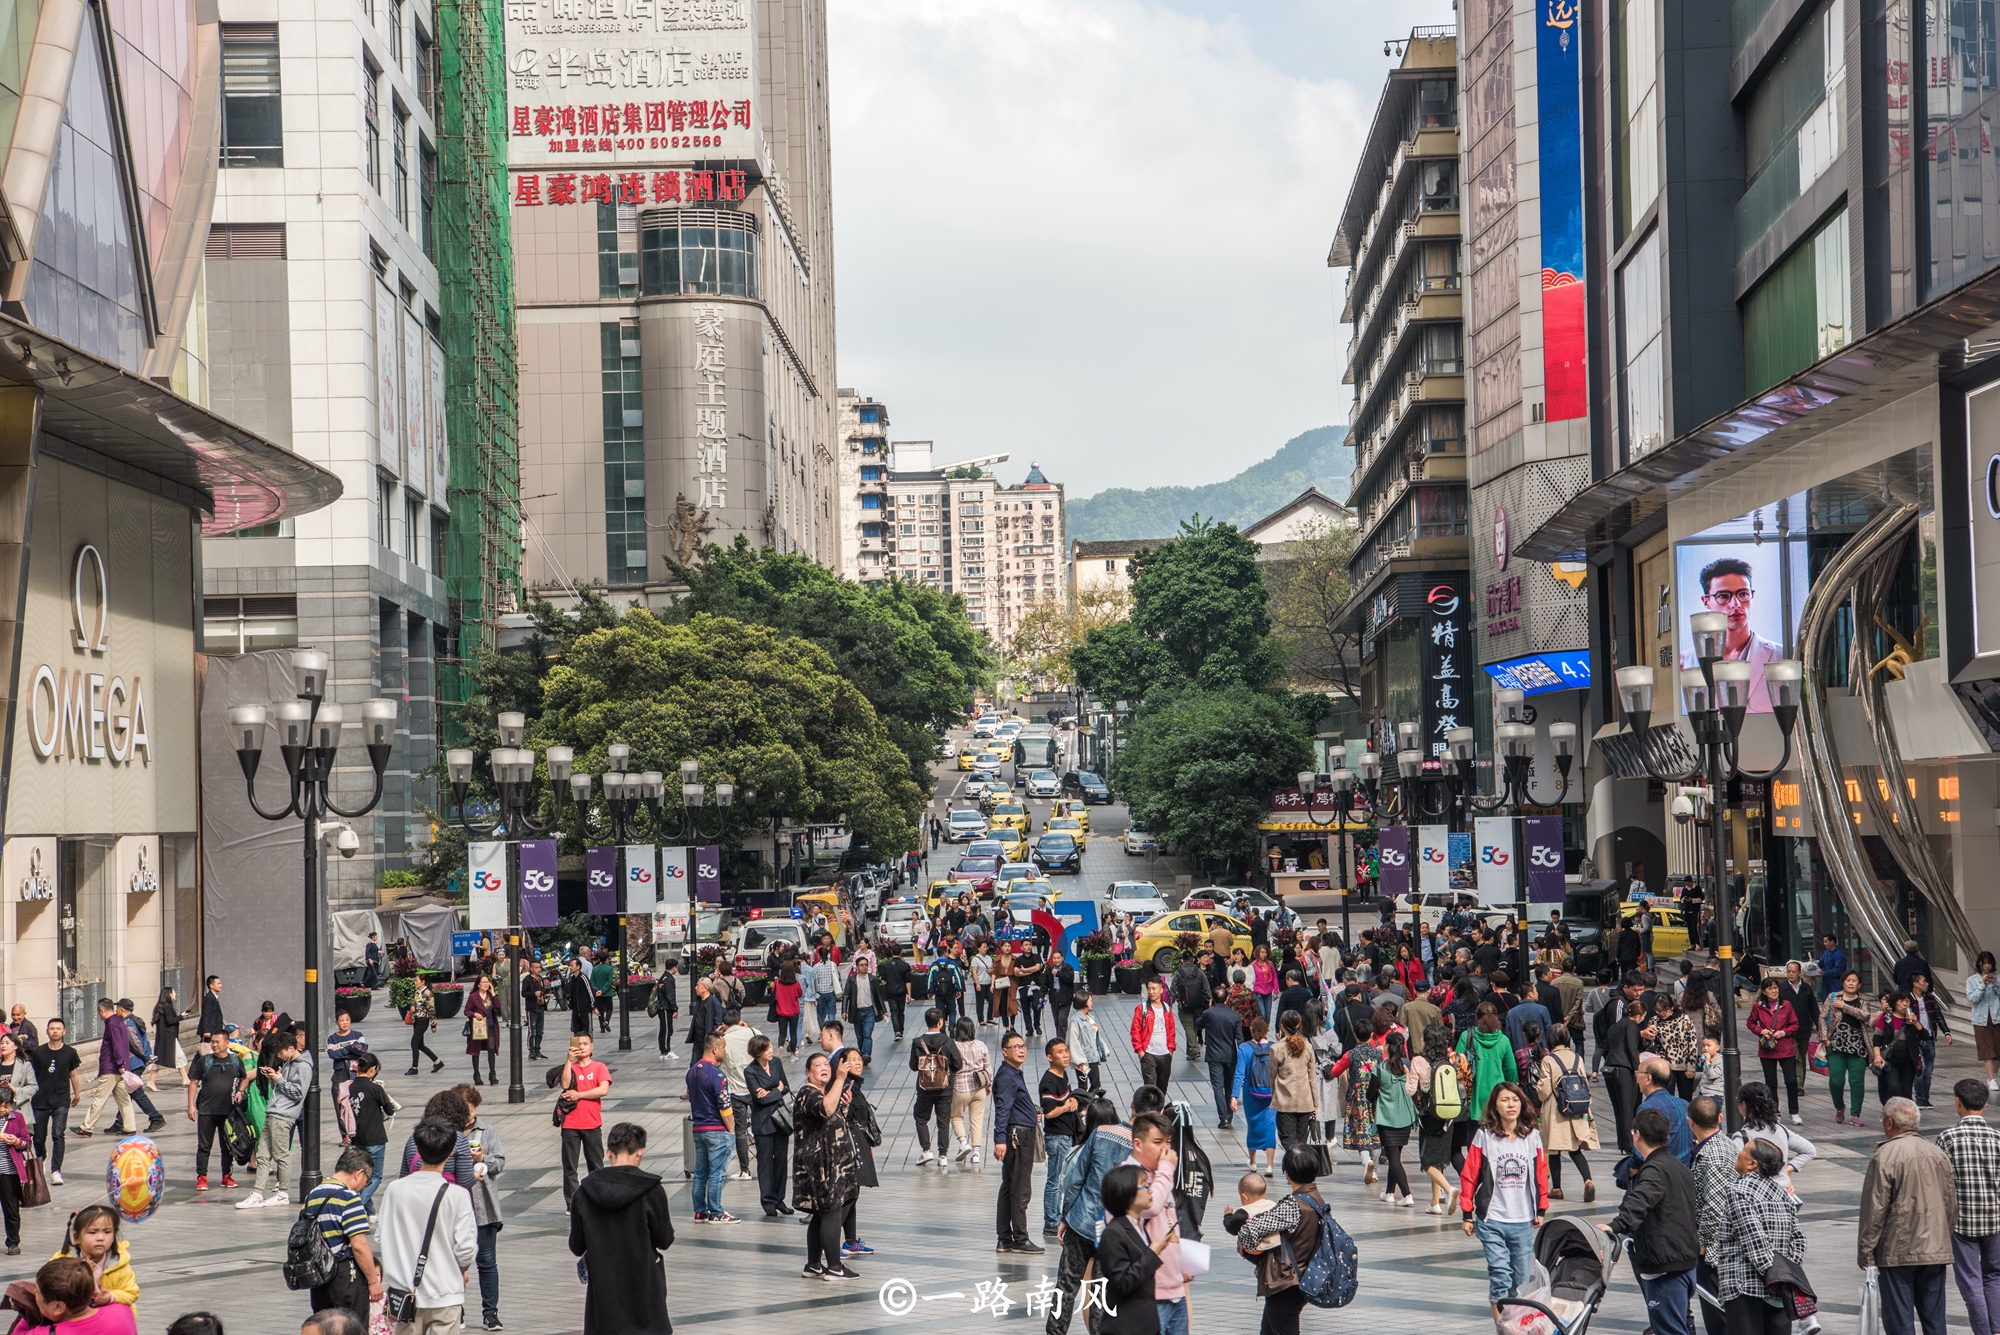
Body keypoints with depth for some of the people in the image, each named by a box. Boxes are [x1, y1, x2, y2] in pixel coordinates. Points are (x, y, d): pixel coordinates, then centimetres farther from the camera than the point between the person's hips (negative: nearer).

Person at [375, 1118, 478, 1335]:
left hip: (405, 1292, 3)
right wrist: (462, 1270, 10)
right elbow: (466, 1249, -13)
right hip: (444, 1292, -3)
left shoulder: (394, 1190, -6)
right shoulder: (457, 1196, -15)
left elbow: (381, 1236, 3)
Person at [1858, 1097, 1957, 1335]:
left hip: (1897, 1251, -5)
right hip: (1935, 1250, 5)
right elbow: (1952, 1204, 13)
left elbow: (1875, 1209, -11)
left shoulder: (1885, 1156, -11)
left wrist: (1865, 1250, -3)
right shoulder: (1938, 1154, 7)